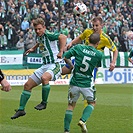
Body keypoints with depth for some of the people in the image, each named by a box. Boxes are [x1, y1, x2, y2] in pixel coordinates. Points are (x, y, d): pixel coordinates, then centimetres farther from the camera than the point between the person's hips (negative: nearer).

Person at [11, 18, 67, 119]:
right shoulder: (39, 37, 11)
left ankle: (44, 103, -23)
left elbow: (63, 37, -31)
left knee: (44, 78, -40)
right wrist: (33, 48, 32)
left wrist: (61, 52, -32)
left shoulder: (48, 35, -15)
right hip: (45, 66, 9)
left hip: (54, 65, -9)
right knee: (27, 86, 8)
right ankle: (21, 110, 19)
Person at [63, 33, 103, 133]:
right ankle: (83, 120, -2)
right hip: (87, 83, -1)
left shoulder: (78, 48, -6)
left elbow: (64, 56, -2)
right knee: (92, 103, 22)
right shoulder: (99, 54, -7)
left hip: (74, 82, 1)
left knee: (71, 105, 16)